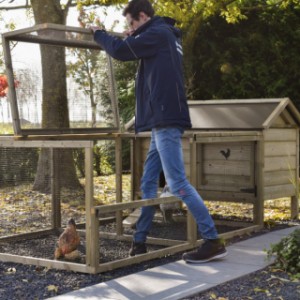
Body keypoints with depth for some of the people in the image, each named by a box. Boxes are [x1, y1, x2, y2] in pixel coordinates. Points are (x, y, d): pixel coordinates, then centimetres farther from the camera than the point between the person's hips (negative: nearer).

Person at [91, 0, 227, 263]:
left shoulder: (158, 33, -7)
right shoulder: (163, 35, 22)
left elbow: (120, 51, -10)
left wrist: (99, 33, 9)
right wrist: (133, 37, 21)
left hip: (166, 120, -10)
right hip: (162, 122, 10)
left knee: (177, 184, -12)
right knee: (148, 184, 12)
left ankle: (213, 242, -10)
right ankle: (139, 242, 18)